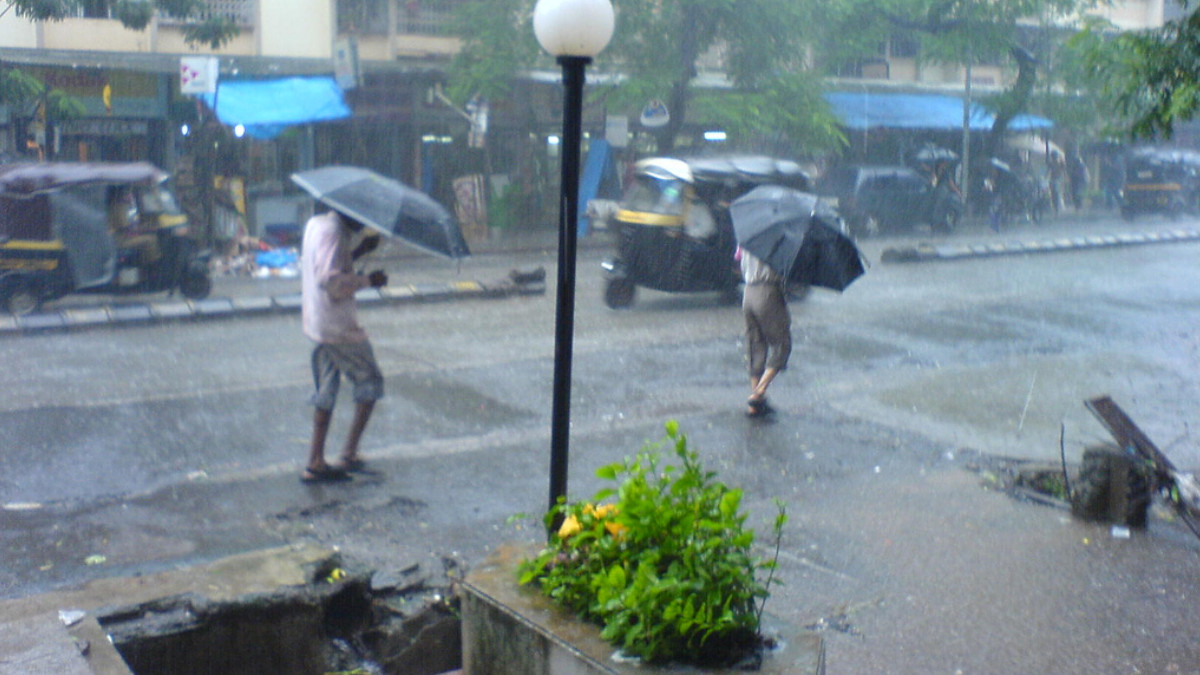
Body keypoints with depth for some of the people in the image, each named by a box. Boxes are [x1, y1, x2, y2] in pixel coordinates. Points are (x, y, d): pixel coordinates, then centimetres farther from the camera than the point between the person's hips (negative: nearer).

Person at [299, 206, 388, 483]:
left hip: (316, 323, 9)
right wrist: (368, 280, -18)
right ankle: (349, 454, 6)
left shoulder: (315, 224, 12)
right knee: (370, 382, 5)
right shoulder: (334, 232, -18)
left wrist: (358, 251, 15)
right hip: (337, 325, -9)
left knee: (327, 390, 13)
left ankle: (315, 463, 14)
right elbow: (330, 279, -27)